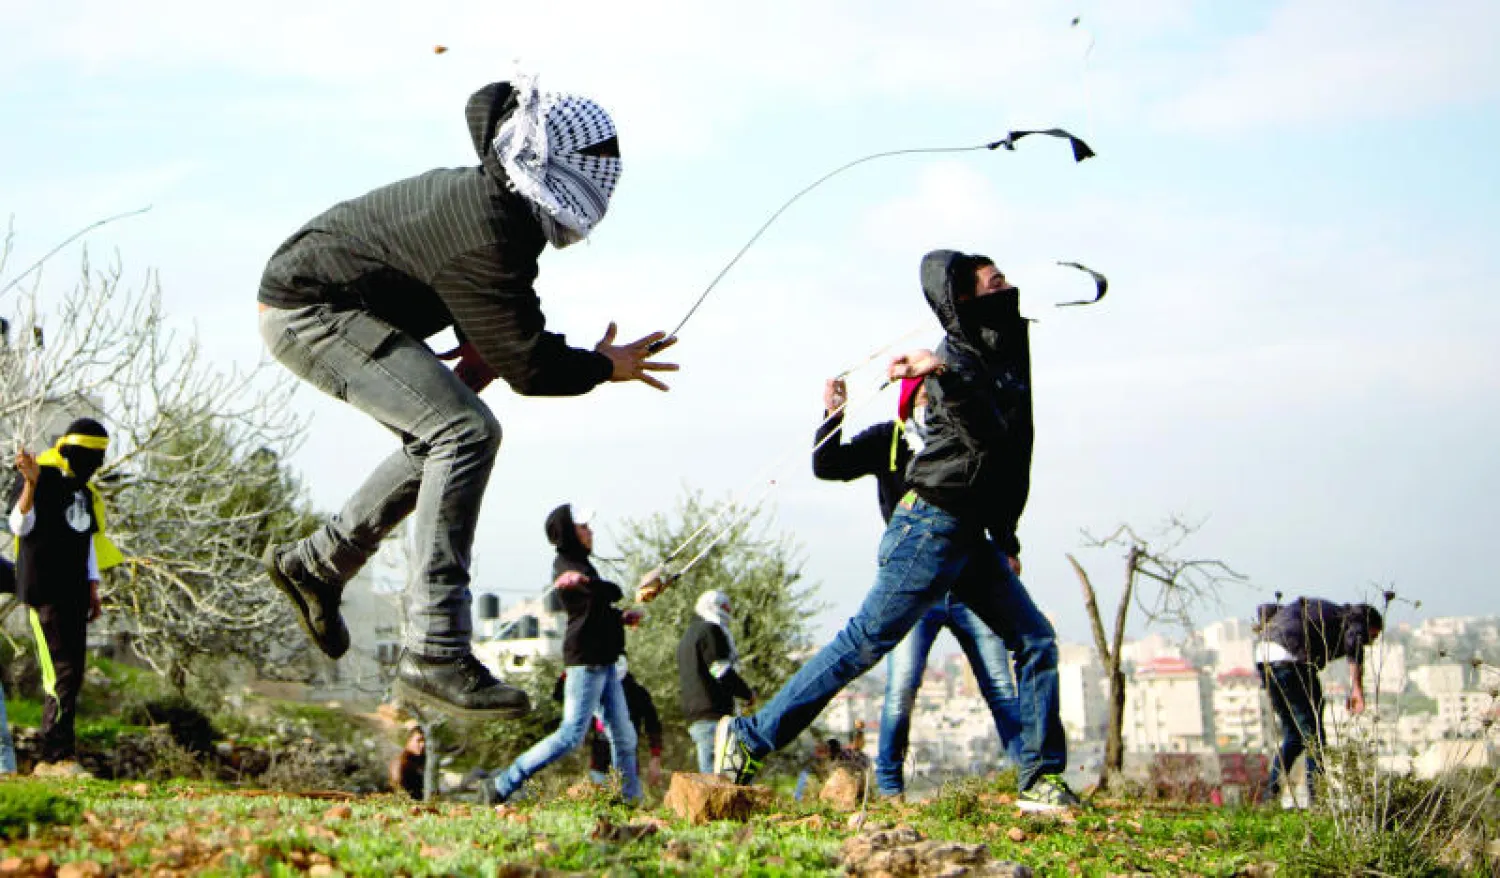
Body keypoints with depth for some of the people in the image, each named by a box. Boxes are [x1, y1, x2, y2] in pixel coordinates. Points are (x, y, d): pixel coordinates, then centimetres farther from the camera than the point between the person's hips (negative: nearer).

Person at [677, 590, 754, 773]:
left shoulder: (686, 638, 27)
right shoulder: (710, 630, -3)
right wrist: (748, 694, -1)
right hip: (715, 715, -9)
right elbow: (722, 671, -13)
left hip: (694, 718, 9)